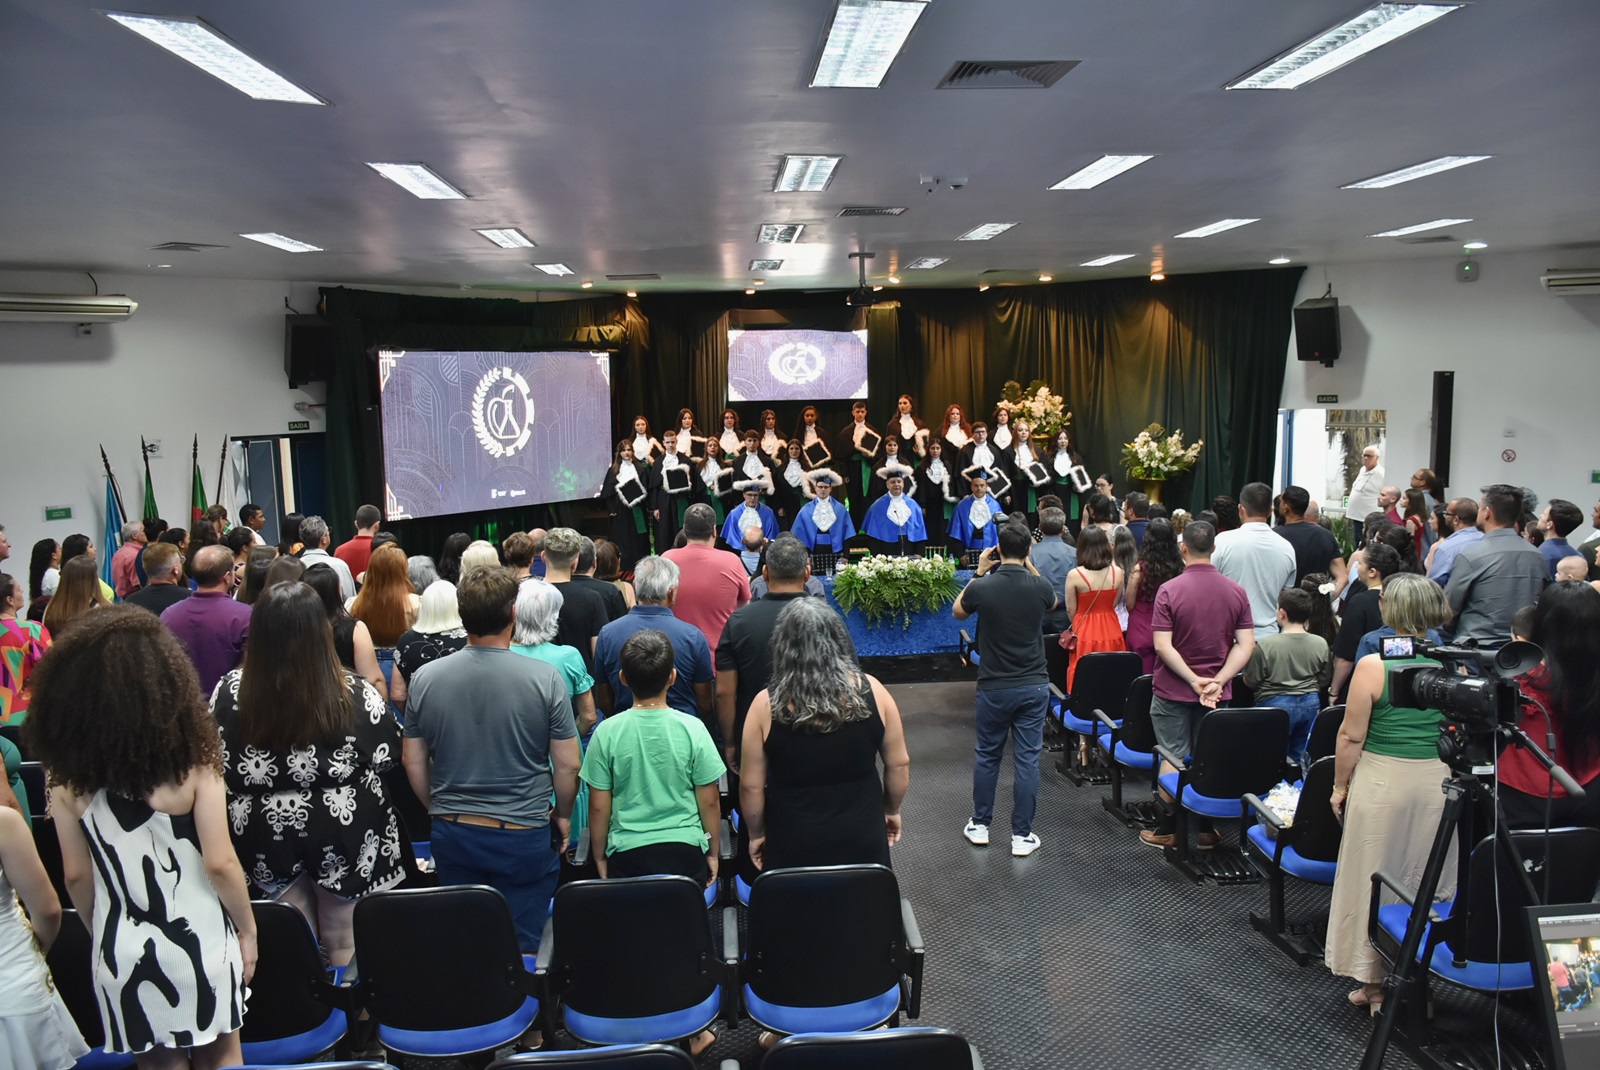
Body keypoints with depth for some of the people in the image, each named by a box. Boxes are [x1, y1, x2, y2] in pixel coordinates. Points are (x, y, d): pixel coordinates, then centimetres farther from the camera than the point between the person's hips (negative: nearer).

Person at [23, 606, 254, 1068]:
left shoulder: (68, 775, -10)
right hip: (199, 941, -2)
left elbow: (77, 876, -2)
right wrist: (247, 928, 0)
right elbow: (220, 864, -16)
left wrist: (101, 936, 15)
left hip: (123, 949, 2)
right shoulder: (192, 759, -18)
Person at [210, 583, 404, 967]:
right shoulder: (353, 694, -20)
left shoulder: (230, 691, -14)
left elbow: (214, 764, 0)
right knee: (345, 942, 14)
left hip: (265, 835, 2)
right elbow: (388, 754, -7)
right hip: (343, 832, -2)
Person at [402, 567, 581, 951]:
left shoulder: (425, 678, -5)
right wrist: (563, 815, 9)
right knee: (523, 948, 9)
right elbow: (568, 764, -8)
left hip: (452, 835, 3)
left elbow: (413, 762, 4)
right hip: (524, 837, -3)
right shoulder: (545, 678, -14)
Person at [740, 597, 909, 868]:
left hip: (793, 844, -1)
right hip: (862, 838, 2)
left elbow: (751, 785, -7)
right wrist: (892, 810, 16)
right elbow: (899, 764, -1)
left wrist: (756, 834, 9)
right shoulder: (871, 691, -10)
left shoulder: (766, 705, -14)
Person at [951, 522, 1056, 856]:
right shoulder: (1039, 586, -9)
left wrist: (979, 572, 9)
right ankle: (1022, 835, 12)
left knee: (987, 756, 15)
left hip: (994, 687, 0)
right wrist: (1029, 566, 16)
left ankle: (980, 826, 27)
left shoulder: (982, 587, -13)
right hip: (1034, 687, 1)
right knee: (1027, 760, 6)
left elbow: (957, 612, 9)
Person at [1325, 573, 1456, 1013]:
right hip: (1438, 780, 4)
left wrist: (1340, 785, 3)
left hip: (1382, 780, -4)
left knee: (1374, 879, 8)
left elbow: (1351, 737, -9)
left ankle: (1375, 981, 16)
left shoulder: (1373, 666, -13)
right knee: (1429, 884, 14)